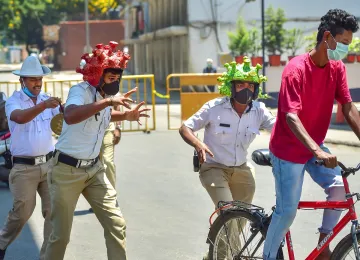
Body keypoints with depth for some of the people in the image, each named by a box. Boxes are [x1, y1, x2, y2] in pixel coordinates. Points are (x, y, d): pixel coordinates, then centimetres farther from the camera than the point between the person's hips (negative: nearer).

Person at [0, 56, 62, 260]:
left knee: (53, 211, -2)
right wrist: (43, 105, -41)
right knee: (22, 212, 1)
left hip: (49, 163, 4)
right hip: (24, 168, -4)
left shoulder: (47, 100, 9)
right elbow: (20, 117, -27)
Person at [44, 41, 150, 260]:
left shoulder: (106, 95, 3)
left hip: (94, 169, 7)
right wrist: (108, 101, -46)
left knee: (116, 223, -2)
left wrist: (126, 115, 11)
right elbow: (70, 116, -43)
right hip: (67, 170, -6)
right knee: (61, 234, 3)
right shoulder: (81, 90, -20)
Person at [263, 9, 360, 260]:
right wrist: (317, 151, -44)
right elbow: (291, 117, -32)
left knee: (339, 187, -13)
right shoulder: (296, 69, -24)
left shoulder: (338, 68, -4)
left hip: (315, 146, 6)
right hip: (289, 150, -6)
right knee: (288, 211, -2)